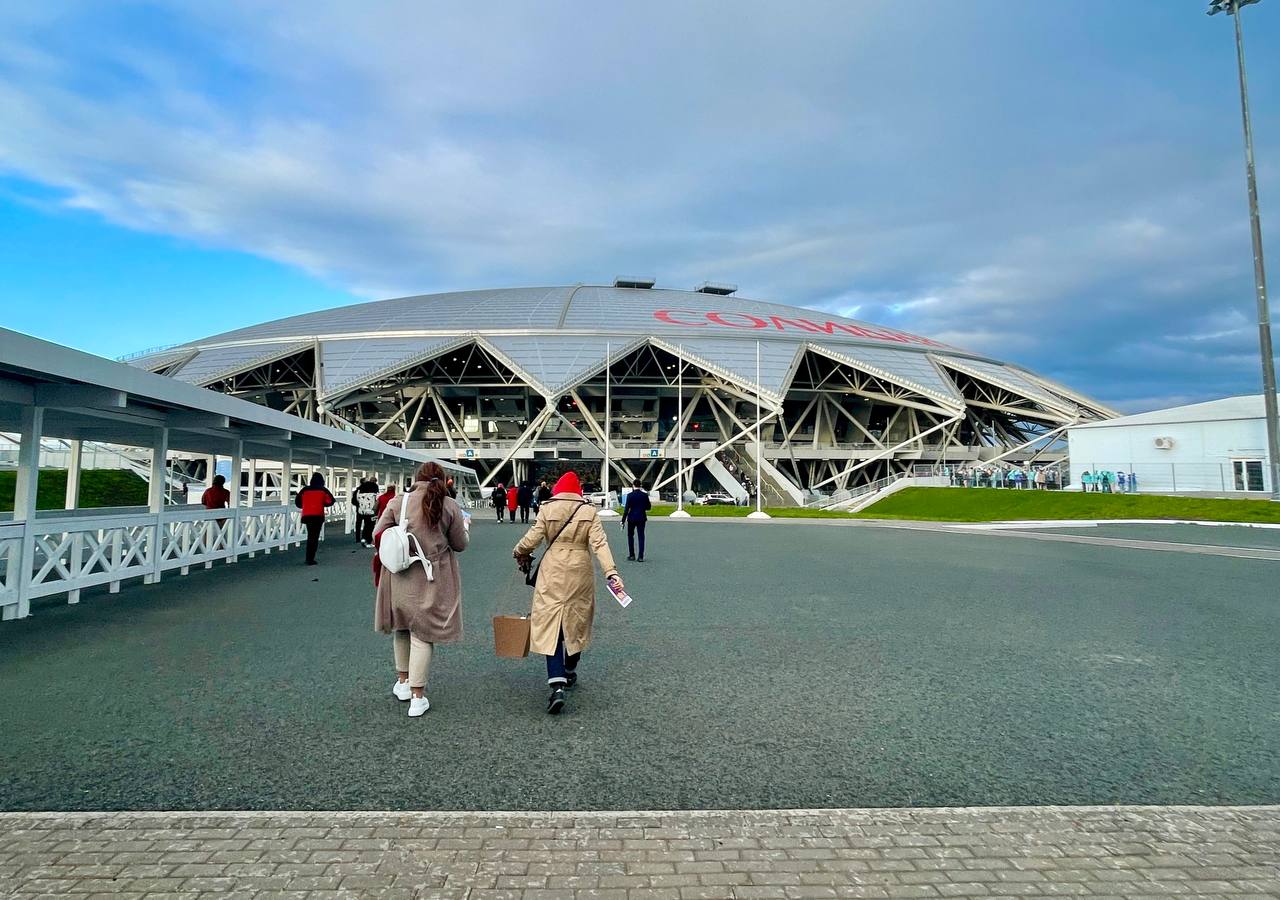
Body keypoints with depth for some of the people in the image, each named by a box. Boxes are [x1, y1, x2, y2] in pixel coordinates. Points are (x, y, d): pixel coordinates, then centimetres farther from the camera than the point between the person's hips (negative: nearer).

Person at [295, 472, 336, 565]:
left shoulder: (305, 490, 5)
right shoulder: (323, 490, -2)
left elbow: (297, 502, 6)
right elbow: (330, 501, -6)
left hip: (307, 515, 3)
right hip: (318, 516, -3)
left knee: (310, 536, 18)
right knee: (315, 537, 1)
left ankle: (308, 558, 23)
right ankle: (310, 559, -5)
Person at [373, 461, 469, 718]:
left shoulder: (397, 503, -3)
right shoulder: (450, 506, -6)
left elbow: (378, 536, -2)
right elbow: (460, 544, 0)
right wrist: (465, 526, 20)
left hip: (399, 577, 2)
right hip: (431, 580, -2)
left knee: (402, 628, 22)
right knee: (422, 634, 5)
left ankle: (403, 681, 33)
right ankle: (417, 696, 8)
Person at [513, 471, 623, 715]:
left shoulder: (547, 509, -4)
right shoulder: (589, 511, -1)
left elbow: (533, 537, -7)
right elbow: (599, 543, -11)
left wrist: (519, 552, 14)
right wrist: (611, 572, -16)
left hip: (553, 572, -2)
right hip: (580, 573, 2)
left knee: (551, 623, -2)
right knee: (576, 621, 19)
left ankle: (557, 685, -14)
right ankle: (569, 672, 35)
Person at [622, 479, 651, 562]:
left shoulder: (630, 495, -9)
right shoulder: (645, 495, -2)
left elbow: (627, 508, -11)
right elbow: (649, 507, 4)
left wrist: (623, 520, -7)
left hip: (632, 518, -2)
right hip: (641, 518, 2)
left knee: (630, 536, 14)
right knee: (641, 537, 4)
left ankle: (631, 555, 15)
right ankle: (641, 557, 0)